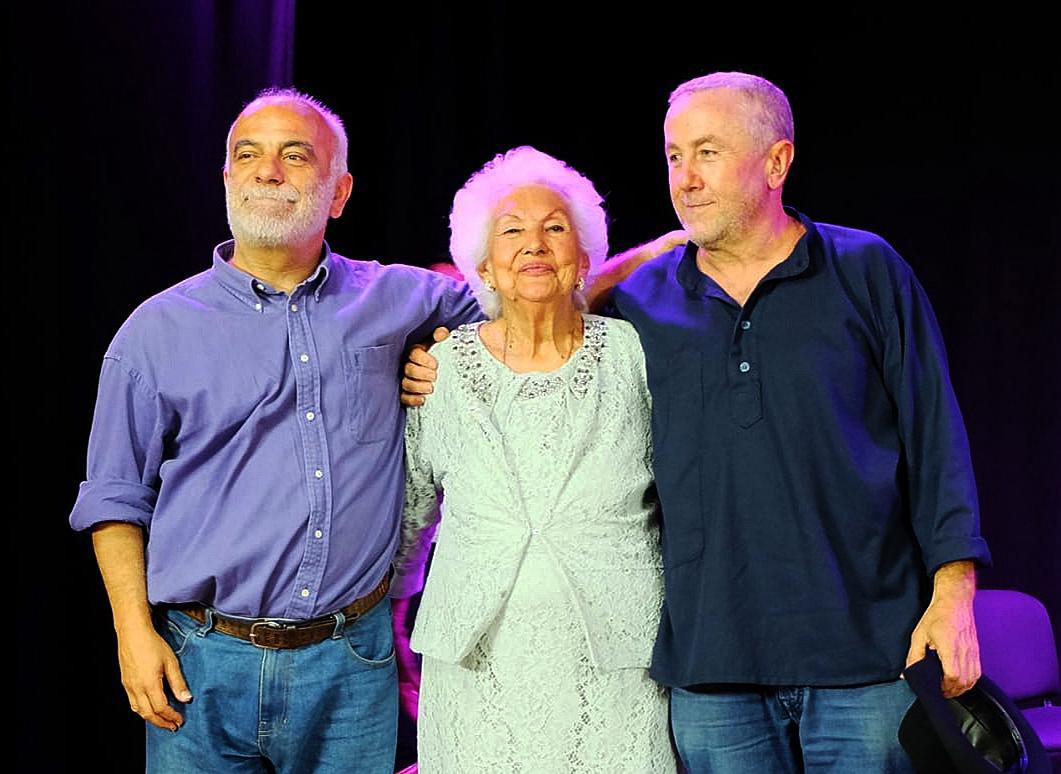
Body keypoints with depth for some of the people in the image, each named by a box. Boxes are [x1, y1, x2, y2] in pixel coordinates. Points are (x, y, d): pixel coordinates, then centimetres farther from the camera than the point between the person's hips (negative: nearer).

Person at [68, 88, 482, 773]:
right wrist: (135, 631, -3)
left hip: (352, 663, 1)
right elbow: (116, 499, 6)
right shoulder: (158, 330, 3)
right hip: (206, 664, -1)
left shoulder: (393, 300, 6)